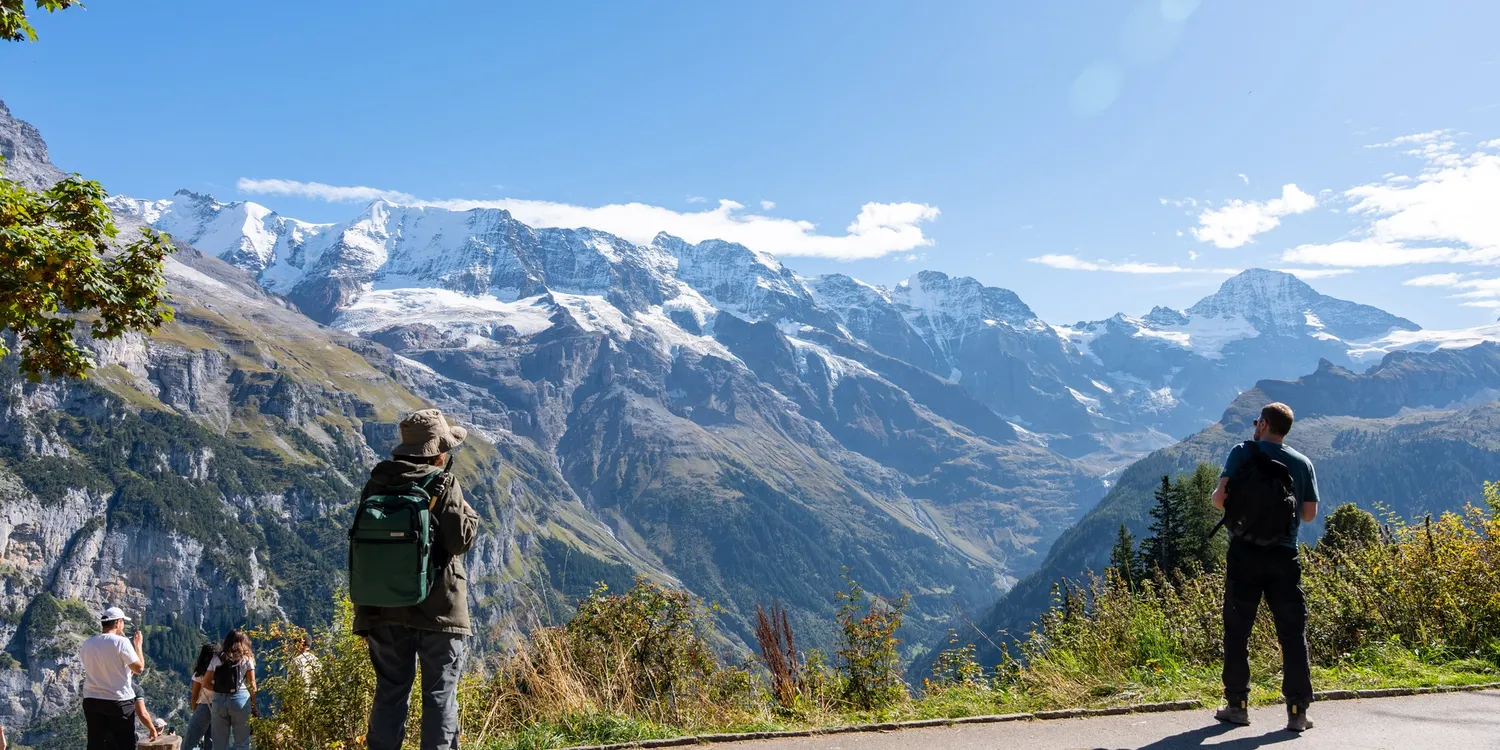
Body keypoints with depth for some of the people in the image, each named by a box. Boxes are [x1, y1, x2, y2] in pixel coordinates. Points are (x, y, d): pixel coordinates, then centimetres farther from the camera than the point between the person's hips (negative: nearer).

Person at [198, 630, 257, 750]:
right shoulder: (246, 658, 4)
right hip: (240, 699, -3)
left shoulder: (217, 658, 10)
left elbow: (205, 683, 9)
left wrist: (220, 689, 16)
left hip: (219, 700, 3)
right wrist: (254, 705, 8)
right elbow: (251, 685, 2)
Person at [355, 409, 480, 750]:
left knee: (390, 691, 10)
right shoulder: (443, 485, -10)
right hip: (438, 608, -4)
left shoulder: (377, 484, 6)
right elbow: (460, 539, -15)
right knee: (440, 694, 3)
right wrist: (471, 515, 6)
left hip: (385, 608, 5)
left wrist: (363, 613, 16)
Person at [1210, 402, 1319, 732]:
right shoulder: (1303, 463, 7)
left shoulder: (1243, 453, -2)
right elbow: (1309, 513, 9)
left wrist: (1221, 500, 13)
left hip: (1246, 552, -2)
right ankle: (1297, 710, 2)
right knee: (1293, 633, 5)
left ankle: (1237, 705, 10)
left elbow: (1220, 498, -9)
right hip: (1285, 554, 2)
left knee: (1237, 631, 7)